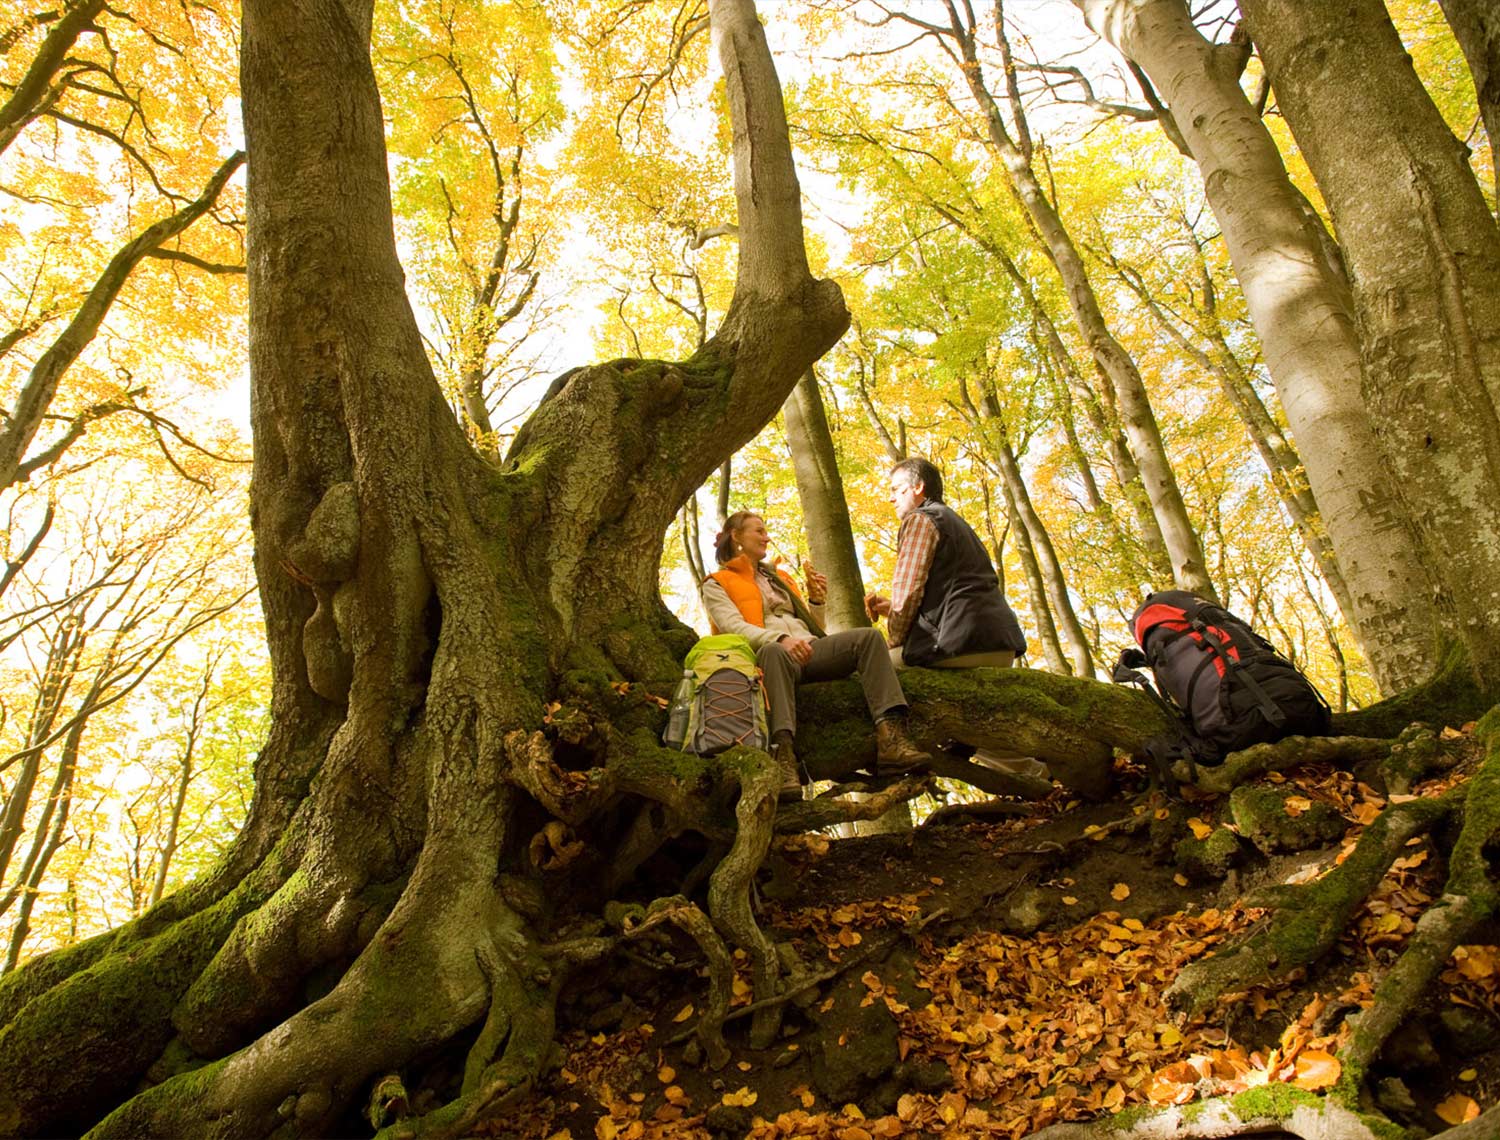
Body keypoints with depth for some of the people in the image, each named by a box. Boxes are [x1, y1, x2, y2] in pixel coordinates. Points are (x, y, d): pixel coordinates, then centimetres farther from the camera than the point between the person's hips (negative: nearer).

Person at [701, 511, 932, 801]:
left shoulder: (780, 578, 34)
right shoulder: (716, 585, 15)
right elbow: (734, 627, -7)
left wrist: (816, 601, 12)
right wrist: (782, 639, -24)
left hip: (809, 650, 6)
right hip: (766, 654, -5)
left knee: (868, 637, -20)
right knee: (774, 652, -42)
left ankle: (890, 741, -37)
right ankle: (783, 754, -57)